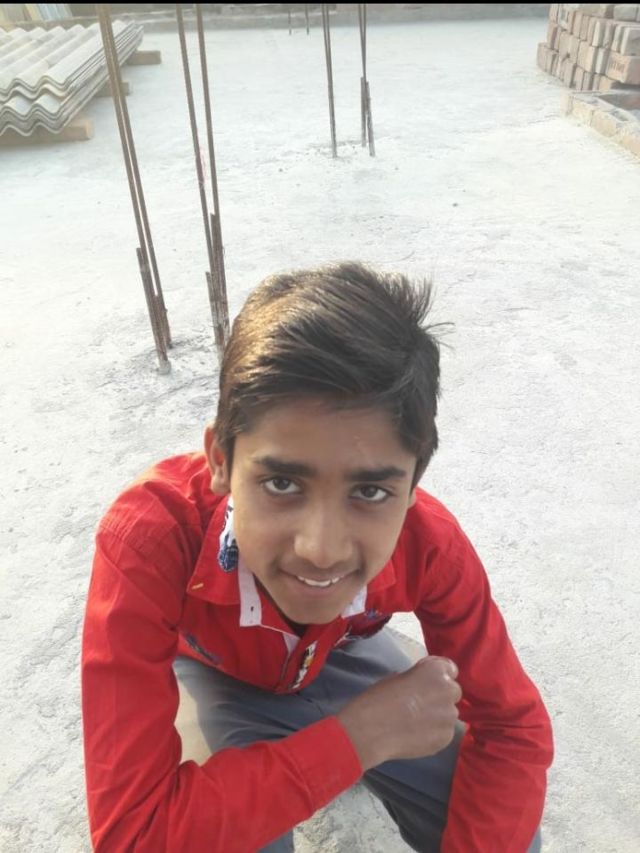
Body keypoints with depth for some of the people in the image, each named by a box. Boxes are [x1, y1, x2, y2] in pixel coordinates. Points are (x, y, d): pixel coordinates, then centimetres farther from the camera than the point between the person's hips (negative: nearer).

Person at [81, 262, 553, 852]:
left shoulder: (429, 544, -33)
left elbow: (514, 728, -18)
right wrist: (359, 737, -42)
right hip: (214, 666, -1)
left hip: (335, 653, 2)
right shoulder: (149, 538, -42)